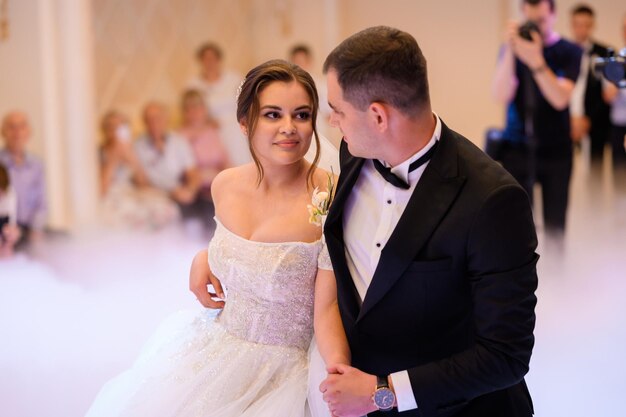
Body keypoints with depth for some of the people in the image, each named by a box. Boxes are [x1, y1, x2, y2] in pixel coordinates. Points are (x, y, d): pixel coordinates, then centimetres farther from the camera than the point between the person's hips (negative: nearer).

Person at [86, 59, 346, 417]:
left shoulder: (330, 199, -17)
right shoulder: (225, 186, 0)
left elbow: (327, 310, -16)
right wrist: (205, 258, 1)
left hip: (283, 370, -5)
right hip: (213, 352, 5)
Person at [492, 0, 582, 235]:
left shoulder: (569, 52, -1)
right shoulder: (512, 49, 3)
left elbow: (560, 99, -15)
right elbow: (501, 96, -10)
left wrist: (536, 62, -27)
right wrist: (510, 51, -19)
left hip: (556, 151, 0)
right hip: (517, 149, 0)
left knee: (555, 225, 2)